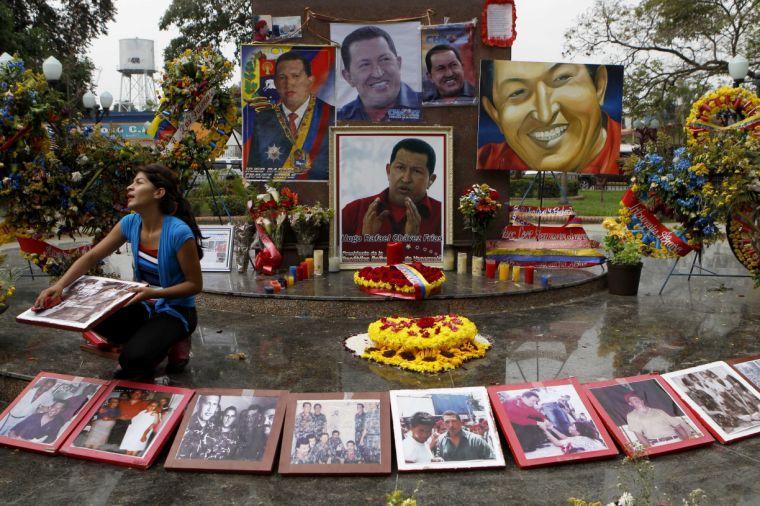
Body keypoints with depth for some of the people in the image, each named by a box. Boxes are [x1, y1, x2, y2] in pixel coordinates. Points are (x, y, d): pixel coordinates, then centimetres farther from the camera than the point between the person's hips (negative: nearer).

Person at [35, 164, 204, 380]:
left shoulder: (179, 232, -26)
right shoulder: (130, 223, -6)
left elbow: (195, 284, -18)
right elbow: (91, 257, -4)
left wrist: (153, 293, -29)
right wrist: (59, 285, -19)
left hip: (176, 310, -6)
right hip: (145, 305, 7)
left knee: (134, 358, -27)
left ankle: (173, 342, 5)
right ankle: (145, 340, 6)